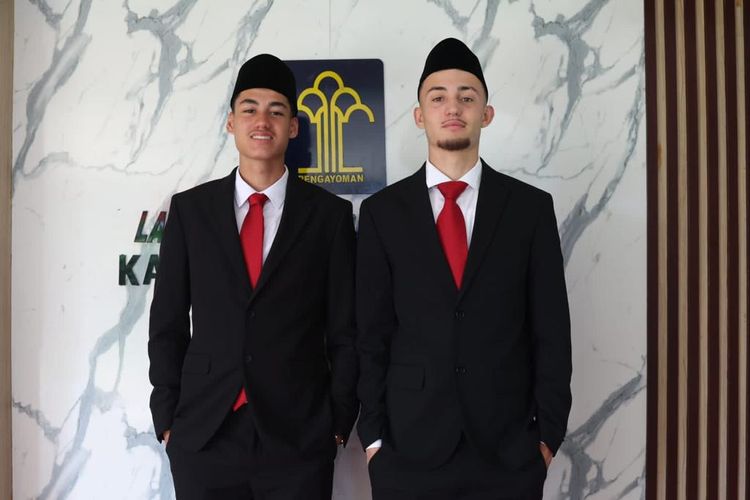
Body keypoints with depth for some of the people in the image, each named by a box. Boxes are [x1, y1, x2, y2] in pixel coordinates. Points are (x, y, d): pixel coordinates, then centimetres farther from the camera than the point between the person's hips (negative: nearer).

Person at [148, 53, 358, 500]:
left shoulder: (330, 213, -1)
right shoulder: (190, 208, 3)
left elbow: (346, 331, 1)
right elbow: (167, 324, 6)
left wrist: (340, 423, -1)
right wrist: (167, 418, 3)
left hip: (298, 439, -1)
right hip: (202, 437, 1)